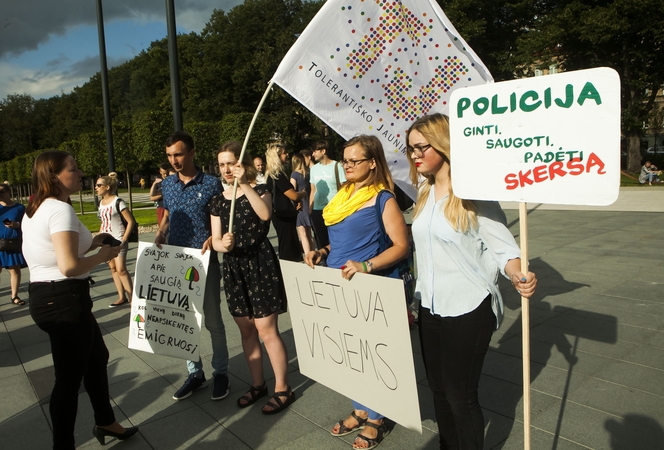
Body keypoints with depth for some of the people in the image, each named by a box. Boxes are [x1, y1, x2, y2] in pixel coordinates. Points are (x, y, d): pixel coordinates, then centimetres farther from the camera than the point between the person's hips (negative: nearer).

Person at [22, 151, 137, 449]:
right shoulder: (60, 210, -19)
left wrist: (90, 244, 13)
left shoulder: (36, 210, 13)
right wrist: (103, 255, -12)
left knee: (97, 357, 24)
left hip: (44, 297, 11)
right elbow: (69, 266, -28)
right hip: (64, 300, -11)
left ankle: (105, 422, 40)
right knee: (69, 377, 4)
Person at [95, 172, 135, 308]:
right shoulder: (101, 202, 9)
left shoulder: (117, 202, -13)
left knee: (121, 269, -11)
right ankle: (122, 297, 18)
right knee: (113, 269, 9)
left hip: (118, 240, -7)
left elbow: (131, 221, -13)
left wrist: (124, 240, -16)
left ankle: (132, 298, -4)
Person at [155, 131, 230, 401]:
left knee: (212, 320, 5)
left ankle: (220, 373, 23)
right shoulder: (167, 184, 8)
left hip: (205, 261, -5)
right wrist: (159, 238, 0)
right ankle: (195, 373, 28)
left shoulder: (211, 184, -6)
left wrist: (214, 238, -19)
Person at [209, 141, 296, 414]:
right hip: (233, 268, 6)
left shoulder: (258, 190, -4)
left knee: (266, 331, -4)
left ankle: (283, 389, 11)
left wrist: (244, 184, -30)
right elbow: (215, 240, 3)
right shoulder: (218, 201, 9)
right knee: (246, 330, 14)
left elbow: (265, 213, -28)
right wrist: (222, 244, -20)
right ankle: (258, 384, 30)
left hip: (260, 264, -6)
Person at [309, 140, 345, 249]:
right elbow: (313, 191, 14)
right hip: (317, 211, 5)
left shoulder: (337, 166, -3)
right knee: (321, 241, 11)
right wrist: (309, 210, 7)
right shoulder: (314, 169, 12)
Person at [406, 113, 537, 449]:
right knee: (438, 389, 17)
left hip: (468, 310, -7)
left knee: (460, 394, 4)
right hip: (430, 308, 7)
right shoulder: (425, 193, 7)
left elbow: (504, 248, -13)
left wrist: (518, 276, -33)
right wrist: (415, 298, 17)